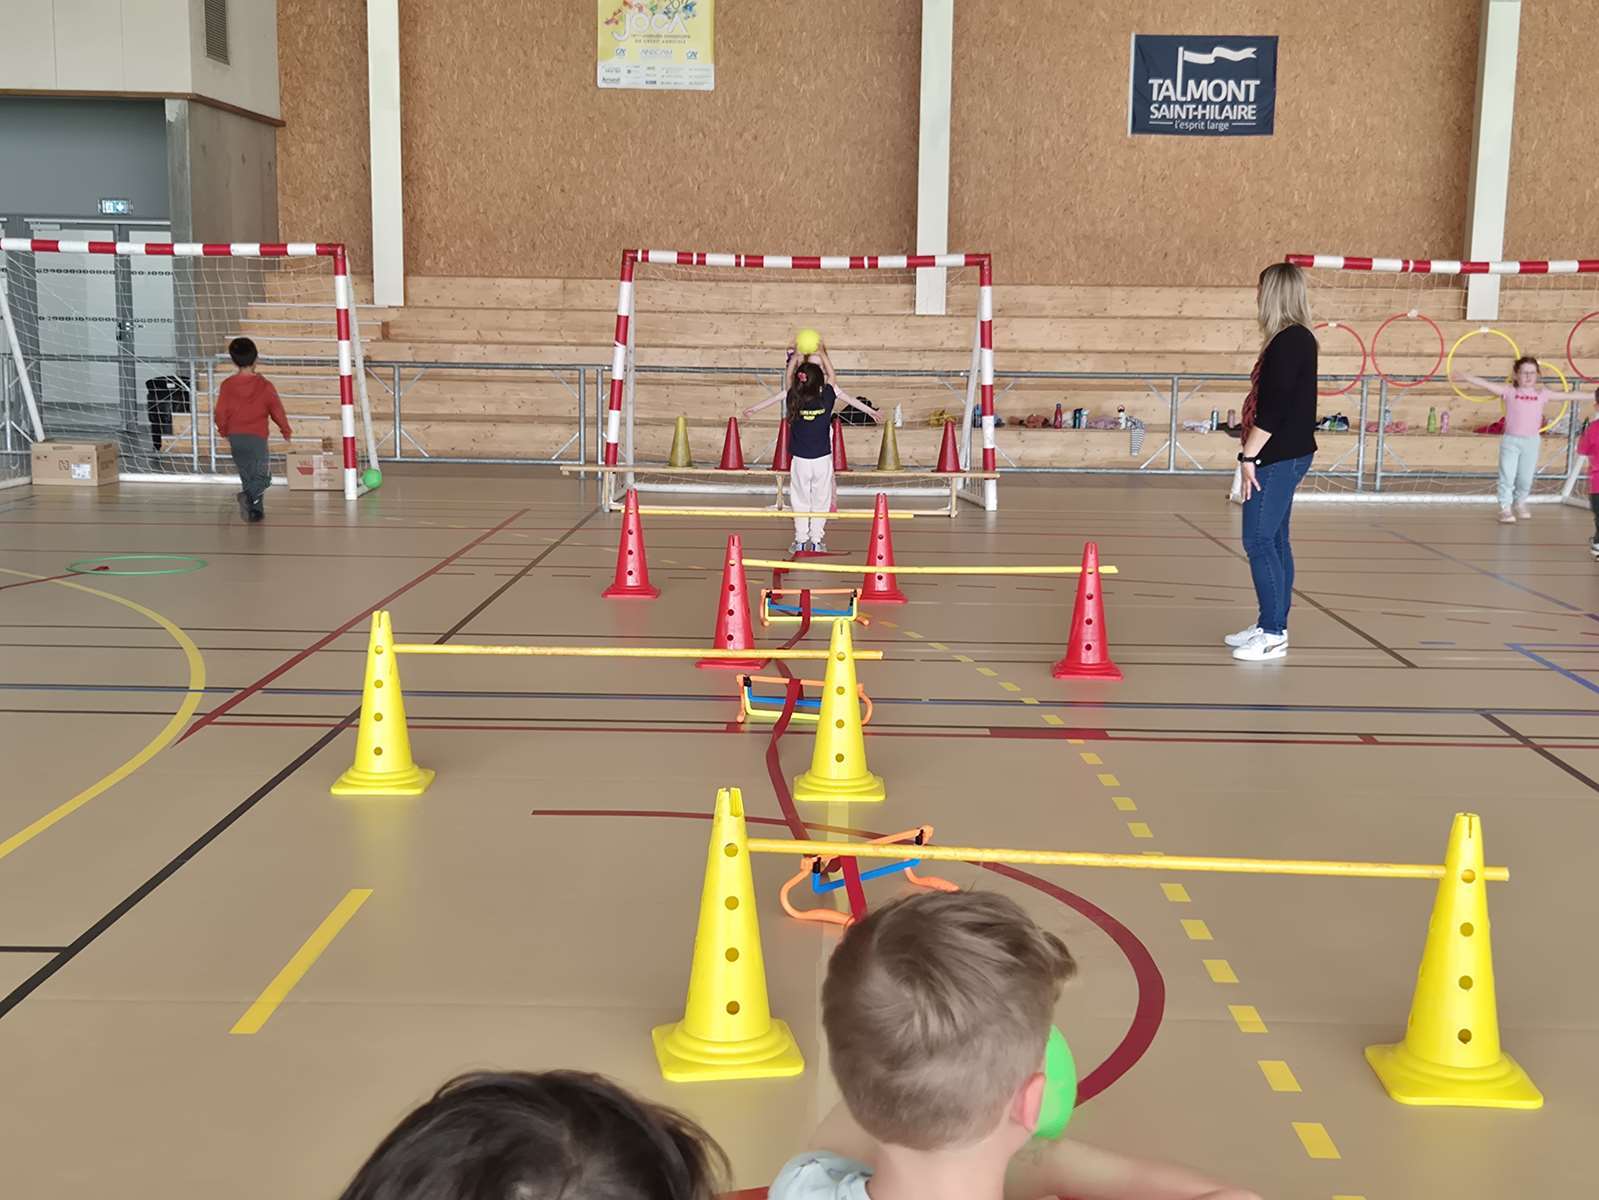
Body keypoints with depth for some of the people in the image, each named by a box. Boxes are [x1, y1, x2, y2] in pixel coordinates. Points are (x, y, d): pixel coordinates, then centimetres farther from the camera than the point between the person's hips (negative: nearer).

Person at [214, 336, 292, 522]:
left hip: (235, 437, 3)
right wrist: (286, 430, 16)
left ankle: (255, 510, 17)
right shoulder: (264, 385, -5)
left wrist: (224, 431, 20)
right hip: (257, 437, -3)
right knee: (262, 476, 0)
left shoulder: (227, 385, 0)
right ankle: (249, 496, -28)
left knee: (247, 476, 16)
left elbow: (220, 413, 1)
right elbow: (277, 410, 0)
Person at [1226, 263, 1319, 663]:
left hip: (1279, 458, -10)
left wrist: (1249, 455, -17)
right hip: (1282, 457, 10)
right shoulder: (1296, 340, 14)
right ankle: (1272, 626, 20)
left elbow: (1273, 408, -21)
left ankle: (1272, 633, -4)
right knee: (1273, 540, 14)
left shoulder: (1289, 342, -17)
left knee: (1259, 541, -7)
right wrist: (1253, 453, 17)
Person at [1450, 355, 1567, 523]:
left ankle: (1520, 503, 34)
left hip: (1532, 441, 2)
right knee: (1507, 476, -3)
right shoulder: (1510, 391, -5)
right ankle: (1505, 508, 8)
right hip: (1511, 440, -2)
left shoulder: (1541, 393, 3)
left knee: (1526, 478, 10)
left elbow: (1566, 396, 8)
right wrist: (1466, 377, -23)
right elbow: (1487, 385, -13)